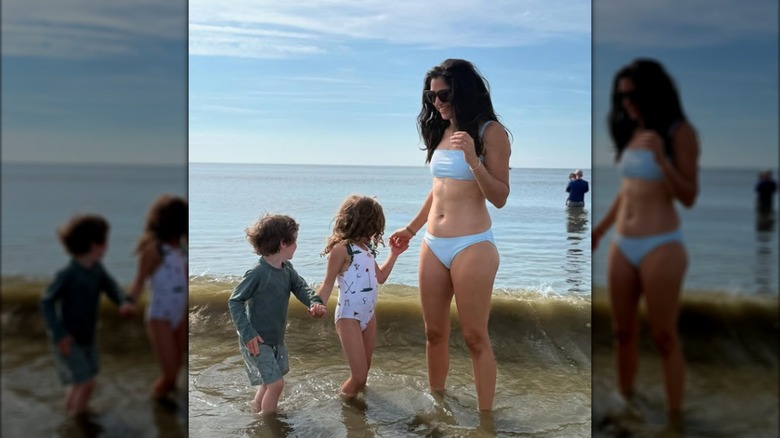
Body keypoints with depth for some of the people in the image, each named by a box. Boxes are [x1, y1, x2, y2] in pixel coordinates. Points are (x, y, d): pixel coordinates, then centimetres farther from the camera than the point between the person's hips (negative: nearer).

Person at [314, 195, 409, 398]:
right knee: (359, 376, -7)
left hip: (369, 314, 8)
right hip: (349, 317, -8)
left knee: (364, 371, 12)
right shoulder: (342, 248, -15)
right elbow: (328, 283, -11)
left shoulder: (367, 248, 10)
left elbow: (380, 277, 22)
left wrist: (394, 254, 20)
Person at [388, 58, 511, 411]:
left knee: (475, 338, -2)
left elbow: (500, 198, -11)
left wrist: (473, 159, -24)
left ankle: (485, 413, 8)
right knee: (434, 333, 13)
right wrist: (411, 228, 26)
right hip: (432, 245, 7)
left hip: (472, 246, -7)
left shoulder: (490, 132, -7)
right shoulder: (441, 132, 13)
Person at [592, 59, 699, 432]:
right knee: (623, 332, 12)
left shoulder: (679, 132, -6)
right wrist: (600, 228, 21)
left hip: (660, 246, -6)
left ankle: (674, 421, 8)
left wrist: (661, 156, -23)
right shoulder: (631, 132, 11)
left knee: (664, 337, -1)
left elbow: (689, 197, -11)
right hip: (622, 245, 7)